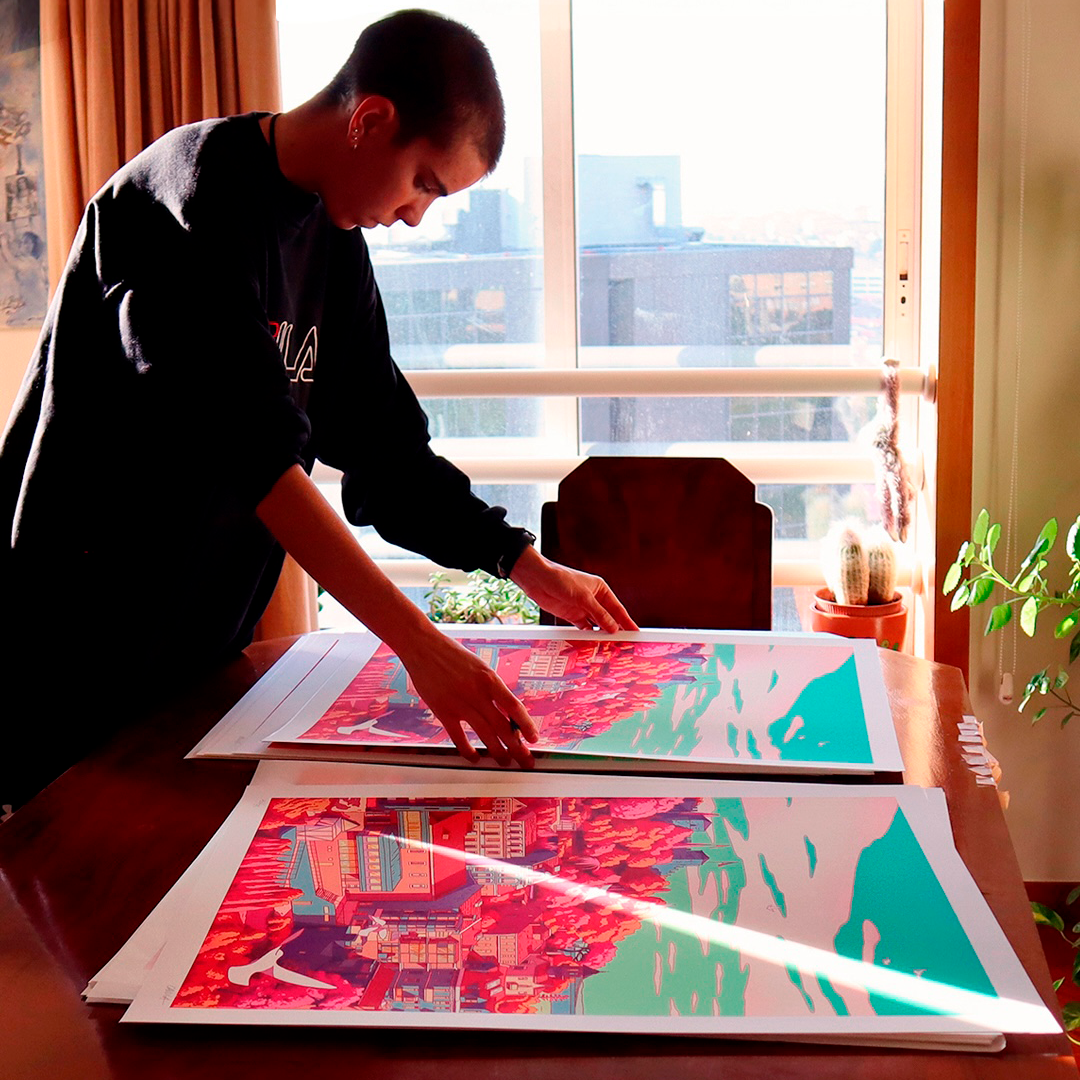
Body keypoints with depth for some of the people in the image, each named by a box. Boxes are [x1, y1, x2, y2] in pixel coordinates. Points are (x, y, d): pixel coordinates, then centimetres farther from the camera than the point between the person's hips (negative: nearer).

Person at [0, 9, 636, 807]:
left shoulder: (332, 239, 8)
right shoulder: (200, 201, -20)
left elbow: (378, 439, 12)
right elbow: (253, 448, -31)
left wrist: (528, 566, 5)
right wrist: (418, 642, -35)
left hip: (200, 646, 8)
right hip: (80, 651, -8)